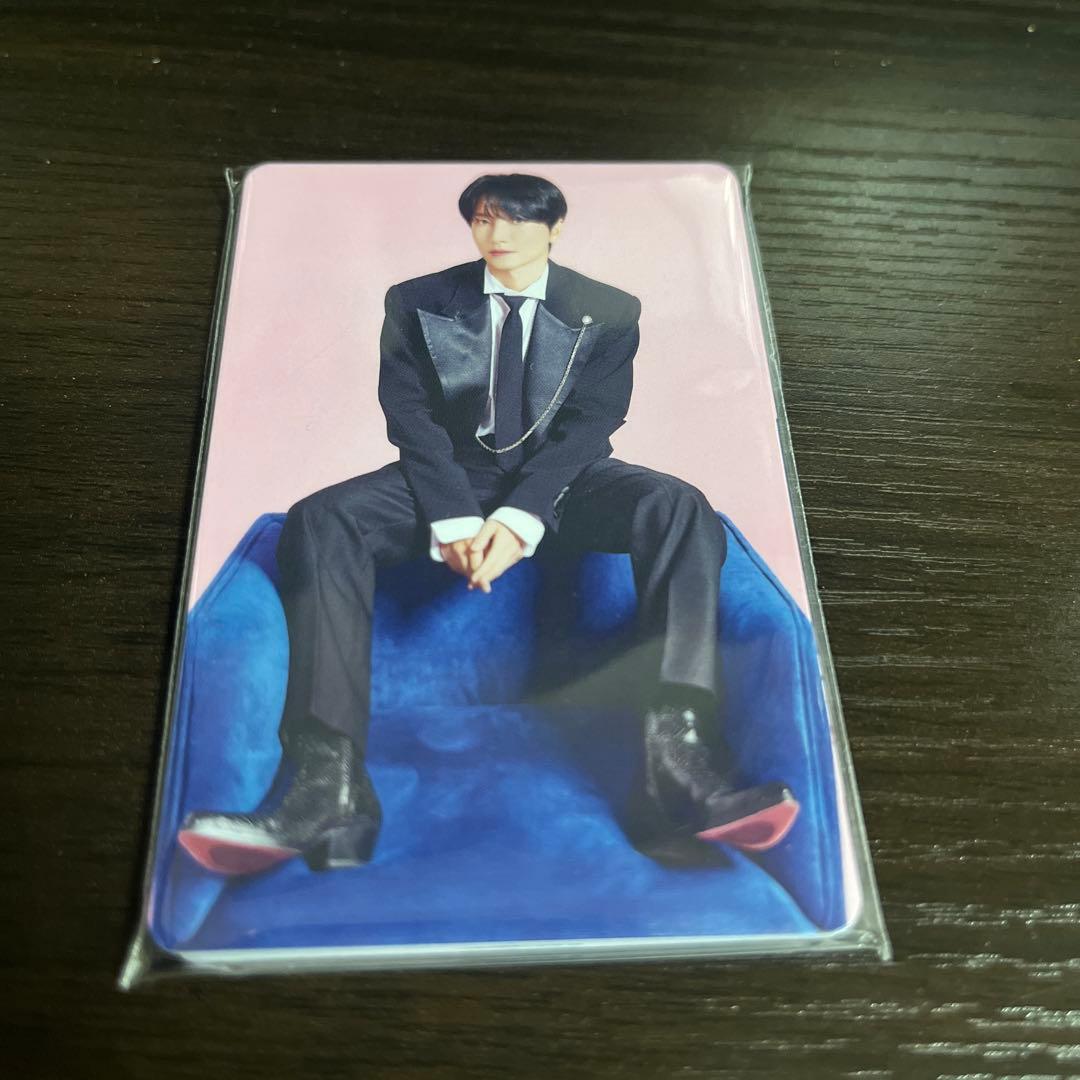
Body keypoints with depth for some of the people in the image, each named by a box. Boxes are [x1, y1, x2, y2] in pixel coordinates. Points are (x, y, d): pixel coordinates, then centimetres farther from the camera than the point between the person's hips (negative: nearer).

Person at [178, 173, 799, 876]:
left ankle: (680, 774, -44)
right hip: (452, 476, 1)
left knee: (680, 510, -31)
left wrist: (519, 519, -22)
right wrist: (454, 520, -19)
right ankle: (331, 796, -39)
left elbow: (591, 422, -6)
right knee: (319, 522, -28)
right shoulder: (417, 303, 8)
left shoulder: (610, 312, 6)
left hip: (565, 481, 0)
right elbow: (410, 416, -2)